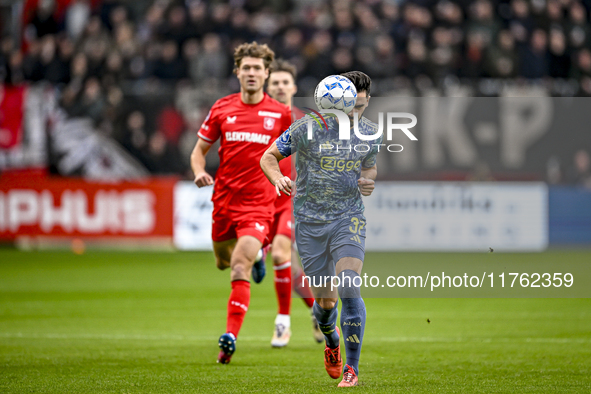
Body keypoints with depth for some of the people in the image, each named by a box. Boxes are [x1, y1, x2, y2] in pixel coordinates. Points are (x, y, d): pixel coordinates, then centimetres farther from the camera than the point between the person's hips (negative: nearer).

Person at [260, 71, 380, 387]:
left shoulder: (371, 133, 1)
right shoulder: (307, 128, -9)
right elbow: (269, 156, 0)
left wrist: (368, 181, -3)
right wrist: (277, 178, -22)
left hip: (349, 219, 1)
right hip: (310, 222, -1)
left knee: (349, 288, -21)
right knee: (325, 300, 4)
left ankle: (351, 368, -14)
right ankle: (332, 342, 41)